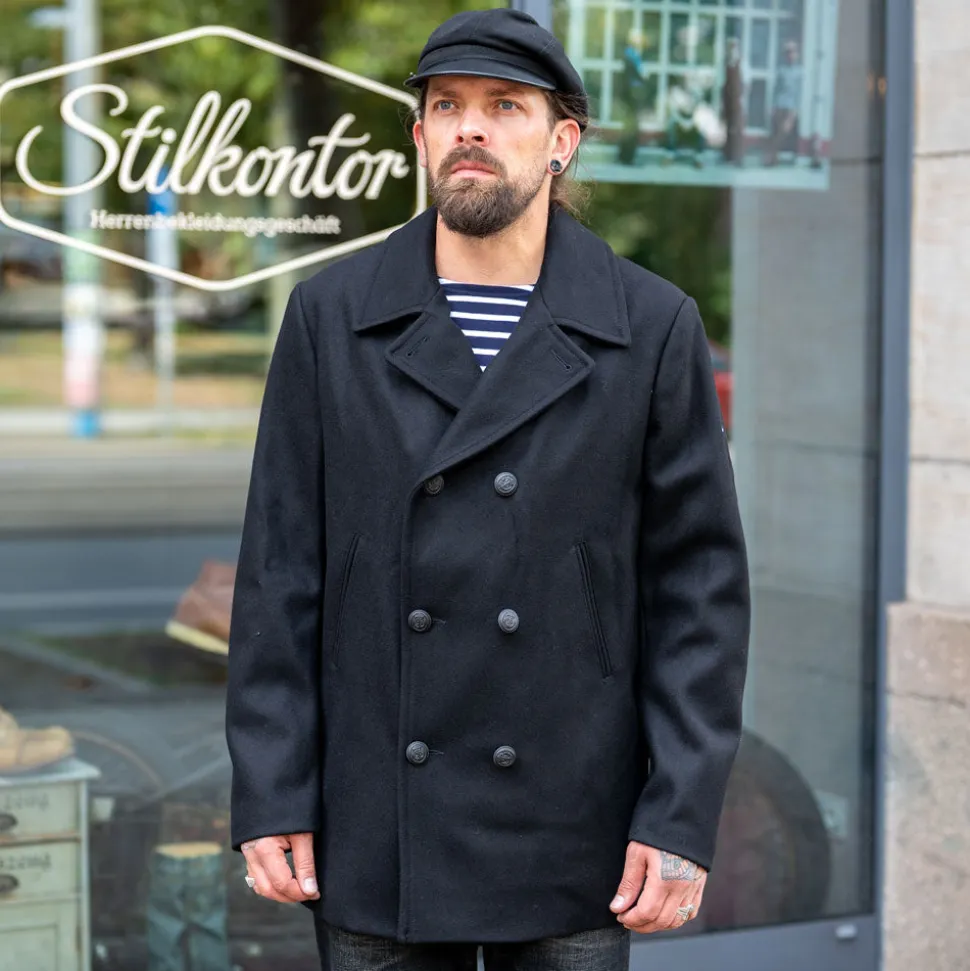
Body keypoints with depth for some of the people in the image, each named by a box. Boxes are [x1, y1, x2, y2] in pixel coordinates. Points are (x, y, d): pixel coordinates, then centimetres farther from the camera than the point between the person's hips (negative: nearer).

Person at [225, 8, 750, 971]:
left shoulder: (653, 328, -1)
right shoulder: (330, 316, 2)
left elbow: (700, 581, -2)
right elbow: (279, 573, 2)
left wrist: (682, 818, -7)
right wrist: (269, 798, -3)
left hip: (570, 845, -1)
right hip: (377, 838, 1)